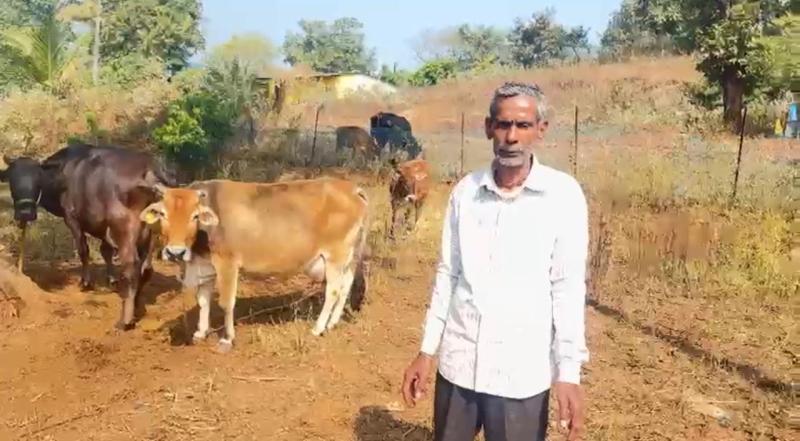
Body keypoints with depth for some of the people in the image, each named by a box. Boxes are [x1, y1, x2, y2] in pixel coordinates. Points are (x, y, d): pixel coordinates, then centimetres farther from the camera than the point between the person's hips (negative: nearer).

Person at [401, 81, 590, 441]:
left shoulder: (563, 195, -7)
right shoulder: (465, 190, 2)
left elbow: (568, 287, -6)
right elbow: (447, 274, 7)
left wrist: (569, 372, -10)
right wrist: (426, 351, 7)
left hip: (523, 374, -3)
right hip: (457, 364, 3)